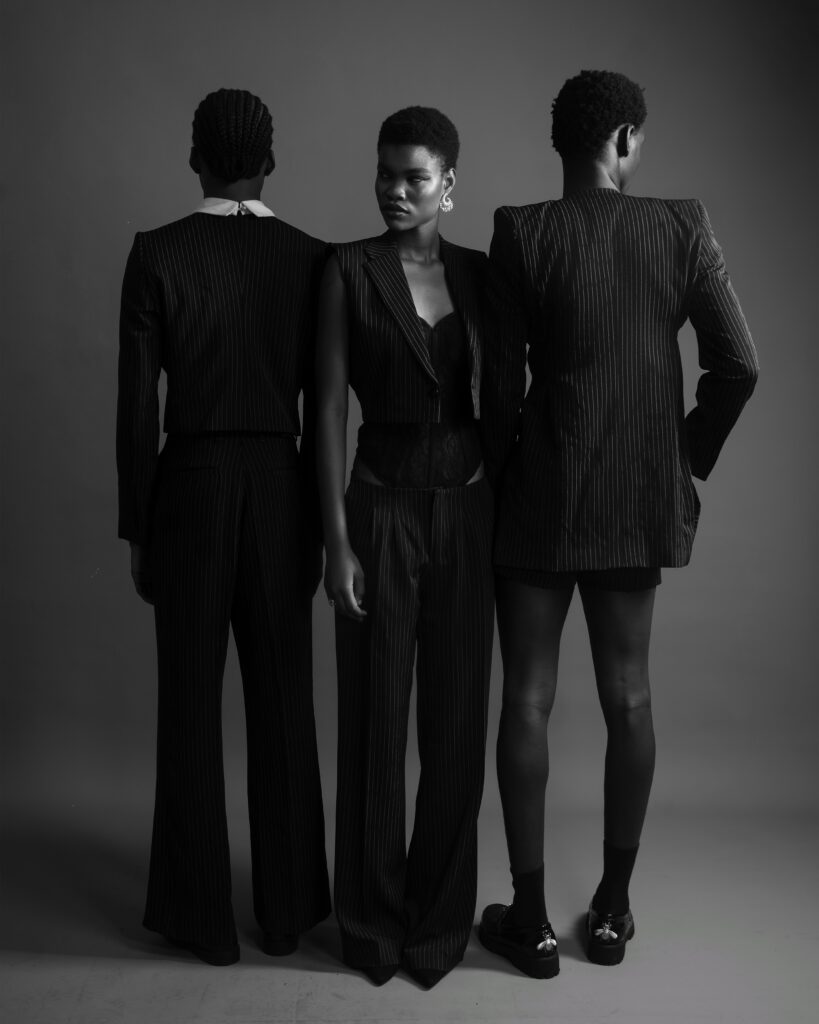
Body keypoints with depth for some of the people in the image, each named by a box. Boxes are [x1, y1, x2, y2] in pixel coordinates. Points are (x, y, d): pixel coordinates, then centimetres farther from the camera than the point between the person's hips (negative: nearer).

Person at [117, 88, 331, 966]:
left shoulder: (156, 254, -6)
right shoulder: (313, 258, 1)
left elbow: (138, 407, -8)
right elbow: (324, 404, 2)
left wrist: (135, 529, 1)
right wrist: (319, 522, 10)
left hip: (189, 488, -2)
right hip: (282, 488, 2)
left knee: (190, 705, 8)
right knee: (283, 702, 12)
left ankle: (202, 915, 19)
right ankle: (287, 906, 23)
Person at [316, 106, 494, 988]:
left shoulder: (479, 272, 7)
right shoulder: (348, 269, -3)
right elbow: (328, 410, -7)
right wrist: (336, 541, -12)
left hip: (468, 509, 3)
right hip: (383, 508, -3)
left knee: (457, 716, 8)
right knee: (377, 717, 5)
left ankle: (441, 914, 26)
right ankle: (374, 917, 24)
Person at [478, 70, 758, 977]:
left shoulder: (521, 232, -8)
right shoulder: (682, 225, -2)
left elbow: (501, 377, -8)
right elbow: (737, 365, -4)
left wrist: (503, 469, 6)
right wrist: (689, 458, 10)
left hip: (542, 493, -2)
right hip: (642, 494, 3)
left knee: (527, 699, 6)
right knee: (628, 698, 13)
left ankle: (531, 920, 15)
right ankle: (613, 908, 25)